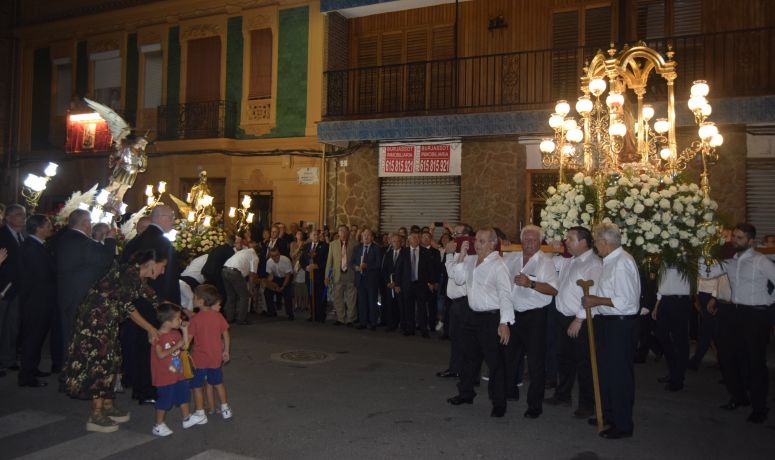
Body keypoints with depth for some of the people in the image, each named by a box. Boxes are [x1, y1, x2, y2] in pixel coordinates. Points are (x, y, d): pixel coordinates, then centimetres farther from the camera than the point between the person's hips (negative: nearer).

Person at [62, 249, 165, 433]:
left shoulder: (140, 279, 10)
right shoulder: (130, 272, -19)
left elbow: (155, 300, 16)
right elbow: (126, 306, -21)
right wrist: (149, 329, -16)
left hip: (107, 322, 10)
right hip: (94, 318, -10)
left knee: (112, 359, 11)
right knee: (99, 361, -7)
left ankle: (107, 406, 21)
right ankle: (96, 416, -1)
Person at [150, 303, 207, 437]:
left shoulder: (175, 333, 4)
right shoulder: (158, 336, -22)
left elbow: (185, 345, 7)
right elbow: (160, 355, -27)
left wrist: (185, 330, -1)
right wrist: (176, 346, -24)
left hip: (178, 373, 9)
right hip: (164, 376, -8)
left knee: (183, 394, 19)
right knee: (165, 400, 3)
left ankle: (187, 418, 35)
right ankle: (159, 426, 19)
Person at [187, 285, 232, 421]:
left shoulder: (195, 319, -16)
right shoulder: (218, 316, -4)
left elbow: (188, 339, -14)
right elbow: (226, 335, 2)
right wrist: (226, 351, 13)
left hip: (199, 358, -5)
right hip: (216, 357, 5)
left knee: (197, 386, 9)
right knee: (218, 383, 20)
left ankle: (200, 414, 14)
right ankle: (225, 409, 26)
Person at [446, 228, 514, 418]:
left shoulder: (498, 265, -16)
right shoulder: (470, 260, 7)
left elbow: (505, 295, -20)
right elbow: (458, 278, 6)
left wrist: (505, 323, -25)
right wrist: (461, 256, -3)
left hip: (491, 318, -8)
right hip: (472, 315, 8)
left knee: (494, 361, 2)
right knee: (470, 356, 20)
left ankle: (499, 403, 15)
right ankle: (466, 393, 36)